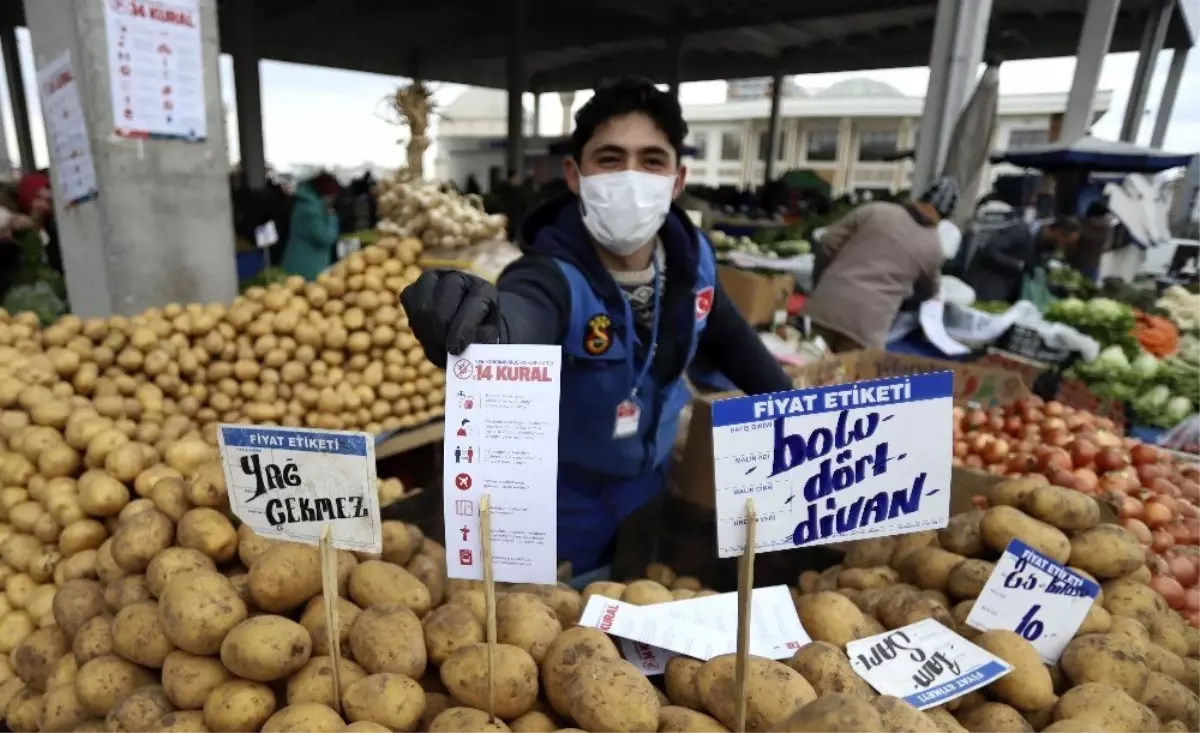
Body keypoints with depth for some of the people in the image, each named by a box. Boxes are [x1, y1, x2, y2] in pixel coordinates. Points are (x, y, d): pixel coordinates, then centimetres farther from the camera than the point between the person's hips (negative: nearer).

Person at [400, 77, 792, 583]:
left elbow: (729, 337, 6)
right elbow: (516, 322, -55)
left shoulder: (691, 257, -13)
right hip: (556, 520, -5)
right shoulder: (553, 274, -31)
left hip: (647, 498, 6)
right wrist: (479, 329, -77)